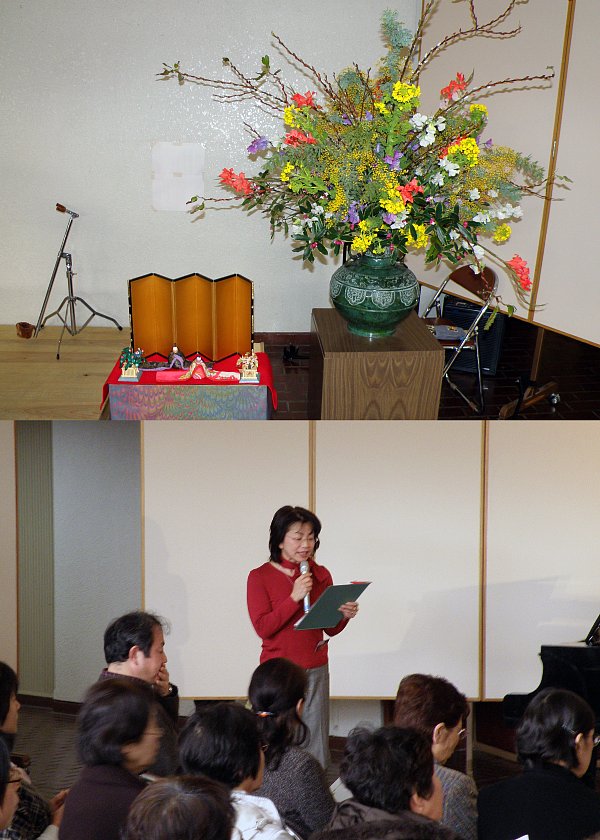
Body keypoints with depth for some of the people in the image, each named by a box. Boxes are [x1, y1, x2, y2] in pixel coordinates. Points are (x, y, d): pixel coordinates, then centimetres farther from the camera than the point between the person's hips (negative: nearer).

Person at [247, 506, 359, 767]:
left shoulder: (321, 575, 8)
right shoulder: (260, 577, -3)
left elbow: (330, 628, 11)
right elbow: (262, 627, -11)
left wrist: (344, 615, -11)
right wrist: (294, 598, -19)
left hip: (316, 671, 3)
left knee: (316, 743, 0)